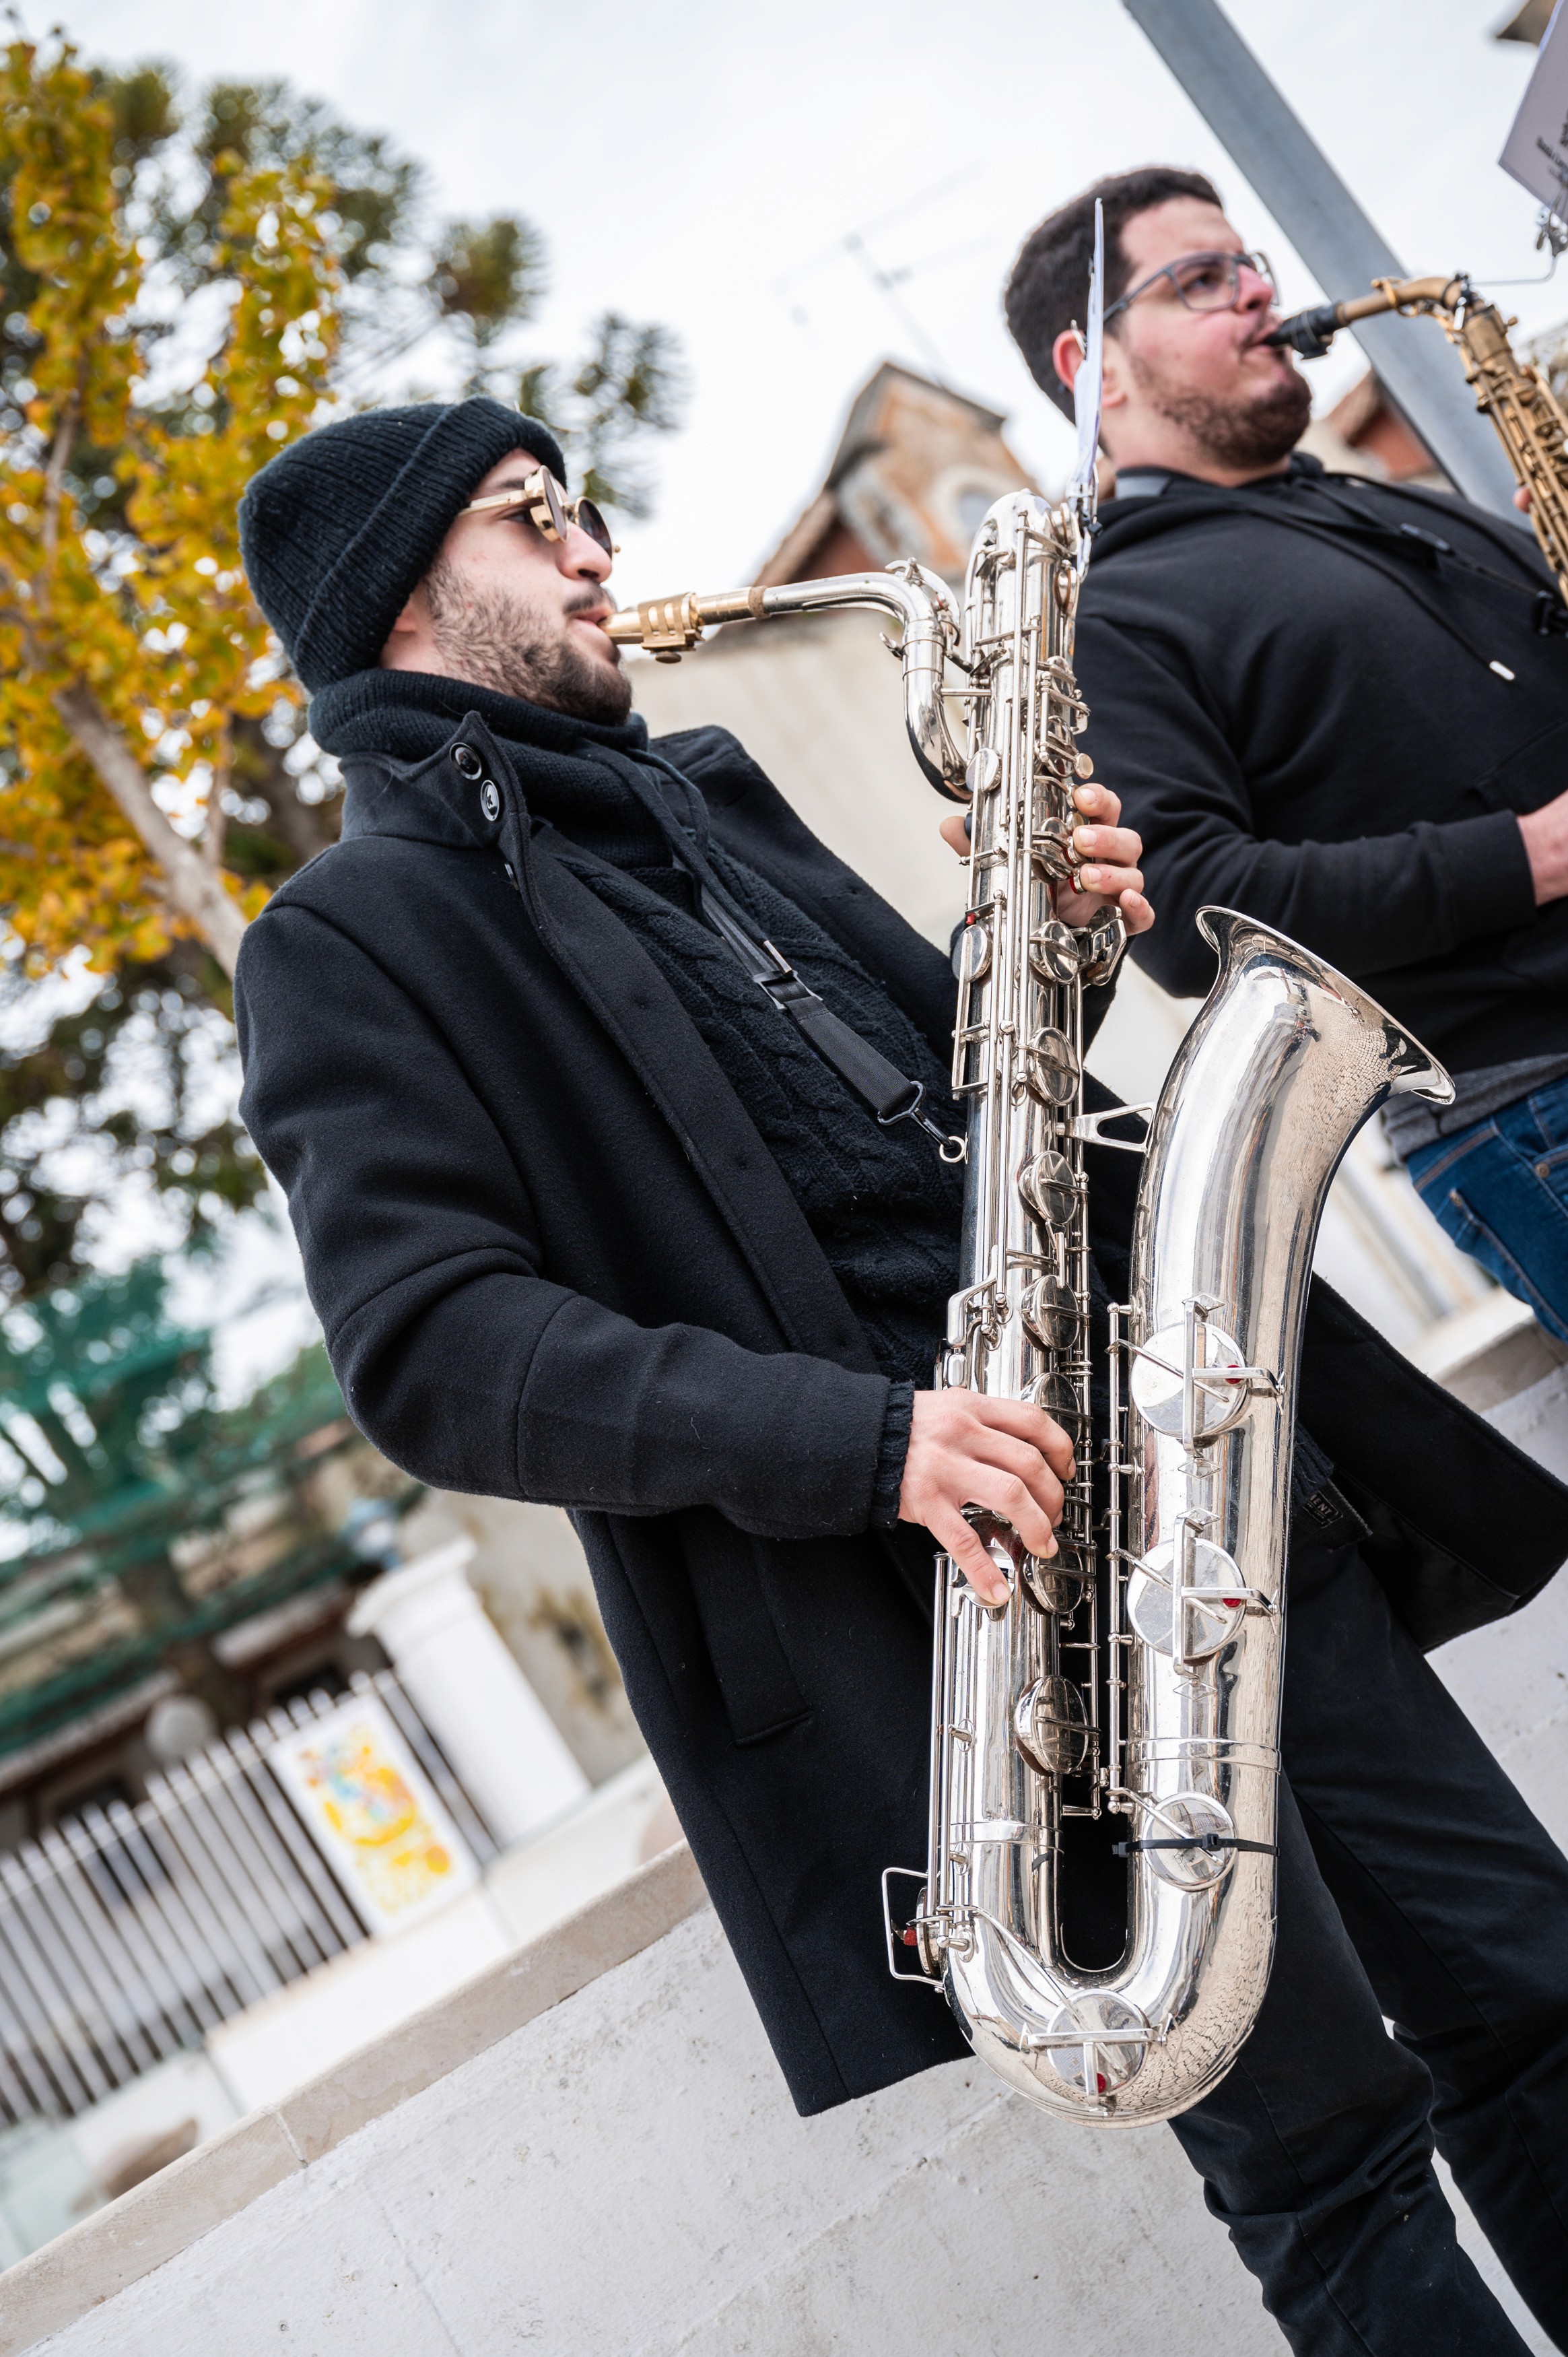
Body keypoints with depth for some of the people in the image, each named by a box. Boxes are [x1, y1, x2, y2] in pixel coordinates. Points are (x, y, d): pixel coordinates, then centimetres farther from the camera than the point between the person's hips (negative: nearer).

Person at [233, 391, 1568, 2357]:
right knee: (1319, 2147, 1)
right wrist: (864, 1440, -23)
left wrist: (1042, 950, 5)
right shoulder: (348, 943, -2)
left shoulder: (693, 792, 21)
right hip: (987, 1578, -7)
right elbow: (433, 1350, -14)